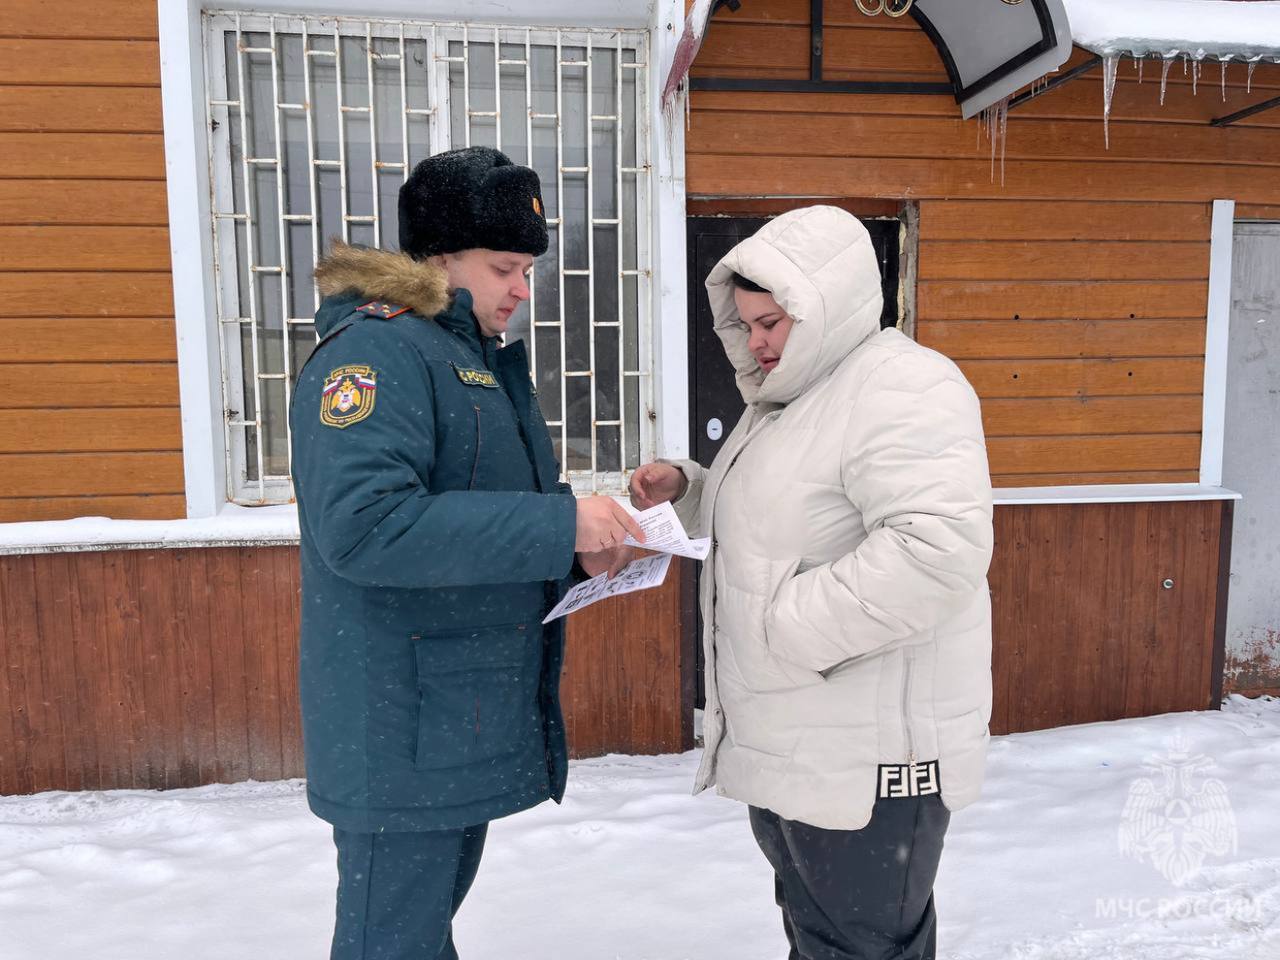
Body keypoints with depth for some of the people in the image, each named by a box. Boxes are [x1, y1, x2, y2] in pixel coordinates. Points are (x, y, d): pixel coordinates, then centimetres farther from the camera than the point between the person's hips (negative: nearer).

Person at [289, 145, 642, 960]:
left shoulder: (483, 358, 14)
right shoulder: (376, 349, -16)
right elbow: (363, 525, -29)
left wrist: (578, 550, -1)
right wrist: (558, 525, -27)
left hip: (470, 716, 9)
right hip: (402, 730, -9)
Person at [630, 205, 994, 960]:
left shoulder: (903, 388, -18)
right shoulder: (787, 396, 13)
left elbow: (939, 547, -30)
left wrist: (789, 626, -25)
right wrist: (684, 488, 6)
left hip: (869, 754, -9)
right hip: (790, 740, 10)